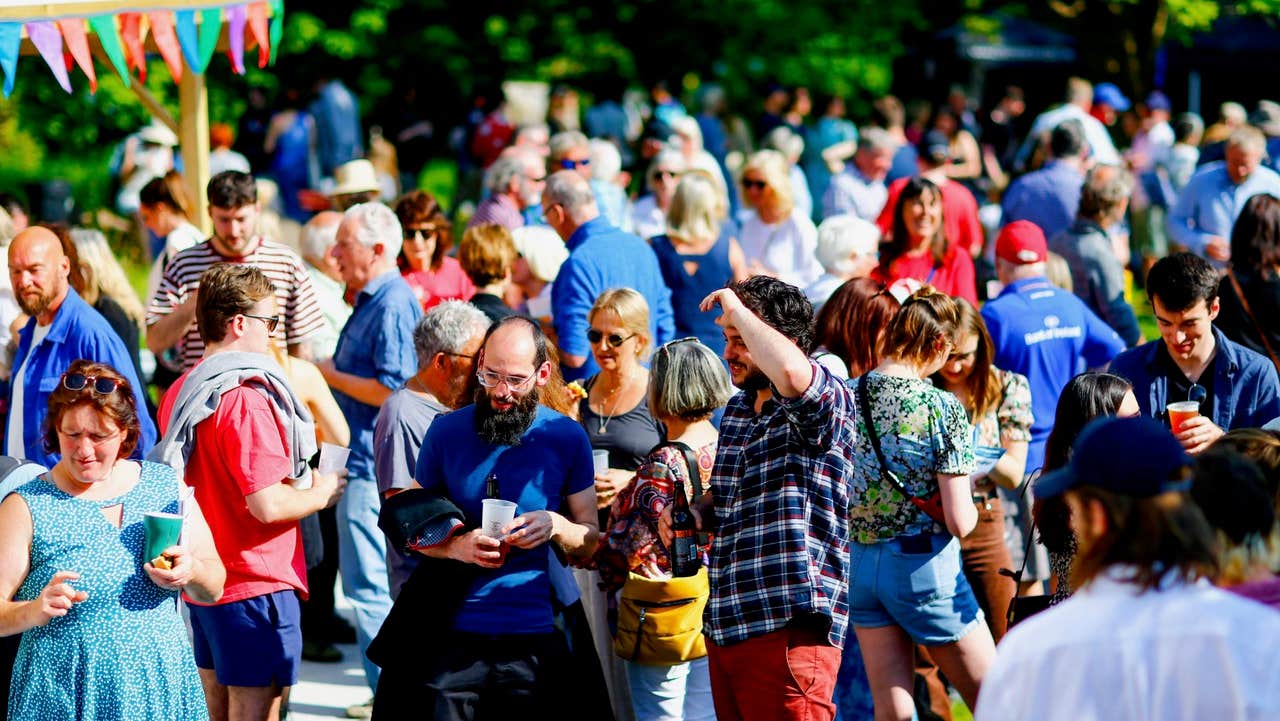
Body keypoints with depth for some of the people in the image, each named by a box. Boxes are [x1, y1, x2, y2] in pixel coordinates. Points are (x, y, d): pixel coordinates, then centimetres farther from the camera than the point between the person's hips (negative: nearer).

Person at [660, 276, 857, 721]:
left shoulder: (829, 403, -10)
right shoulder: (737, 409, 16)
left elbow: (791, 371, -35)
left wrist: (737, 311, -19)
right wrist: (697, 512, 6)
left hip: (787, 628, -9)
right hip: (726, 626, 9)